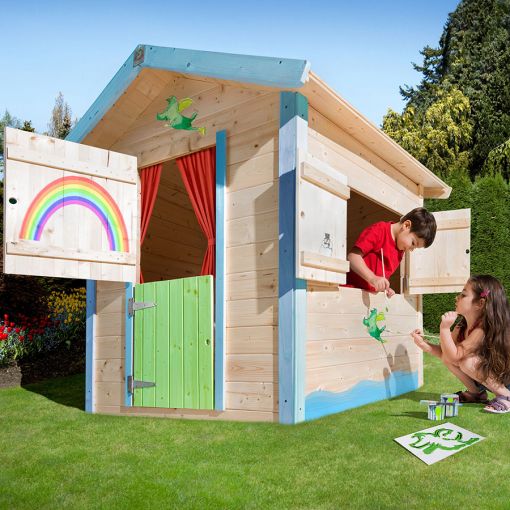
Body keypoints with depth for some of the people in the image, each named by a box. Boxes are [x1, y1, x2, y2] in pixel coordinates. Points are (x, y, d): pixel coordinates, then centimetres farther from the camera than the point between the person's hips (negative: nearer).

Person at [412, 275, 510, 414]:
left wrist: (444, 328, -37)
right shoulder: (462, 327, -4)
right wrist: (423, 344, -19)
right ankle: (476, 393, 8)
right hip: (484, 372, 8)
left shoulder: (483, 330, -29)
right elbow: (446, 354, -2)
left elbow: (454, 356, -30)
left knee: (468, 362, -31)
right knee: (447, 358, -10)